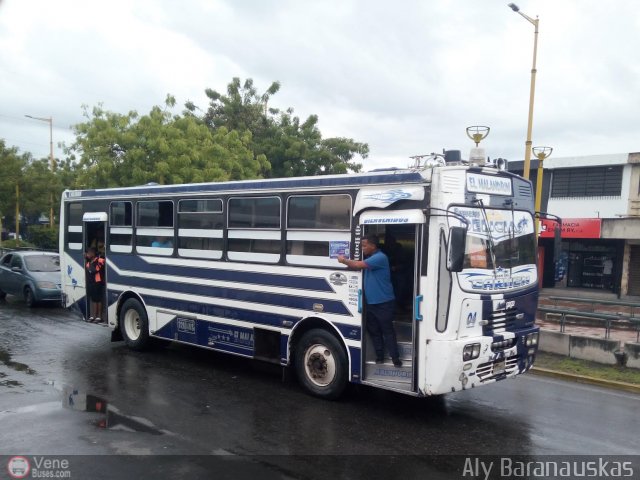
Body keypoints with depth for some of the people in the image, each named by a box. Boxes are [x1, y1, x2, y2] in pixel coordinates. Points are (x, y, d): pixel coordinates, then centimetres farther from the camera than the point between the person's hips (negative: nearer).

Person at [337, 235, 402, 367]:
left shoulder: (380, 257, -18)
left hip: (383, 303, -9)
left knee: (388, 331, -3)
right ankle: (379, 357, 23)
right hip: (371, 303, 9)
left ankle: (395, 358, 6)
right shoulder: (370, 258, 15)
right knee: (374, 331, 13)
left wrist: (343, 260, -12)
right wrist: (347, 261, -1)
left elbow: (358, 265, -25)